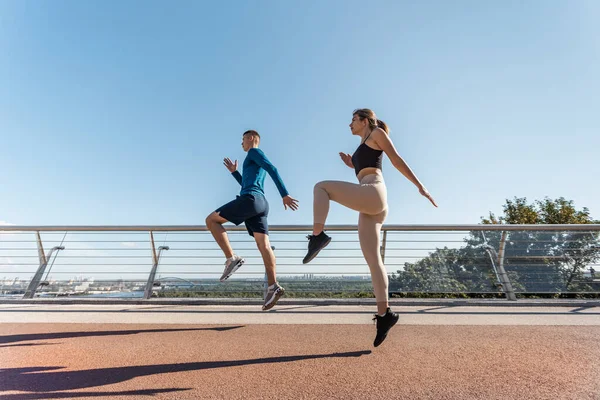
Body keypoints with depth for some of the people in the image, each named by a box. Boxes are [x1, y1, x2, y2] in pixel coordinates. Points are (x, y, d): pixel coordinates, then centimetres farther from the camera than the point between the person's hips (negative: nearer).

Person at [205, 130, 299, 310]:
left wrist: (284, 194, -17)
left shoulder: (255, 151, 9)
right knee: (263, 245, -7)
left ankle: (231, 258, -10)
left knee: (211, 220, 2)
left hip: (250, 200, -9)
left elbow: (273, 169, -8)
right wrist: (234, 172, 38)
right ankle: (273, 287, -18)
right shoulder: (256, 165, 37)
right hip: (261, 204, 9)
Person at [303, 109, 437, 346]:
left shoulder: (377, 133, 13)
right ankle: (384, 314, 1)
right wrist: (352, 165, 28)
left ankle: (318, 235, -18)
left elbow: (397, 160, 3)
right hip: (371, 204, 8)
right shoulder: (363, 148, 34)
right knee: (372, 259, 0)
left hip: (373, 193, -8)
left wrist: (420, 186, -2)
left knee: (321, 187, -6)